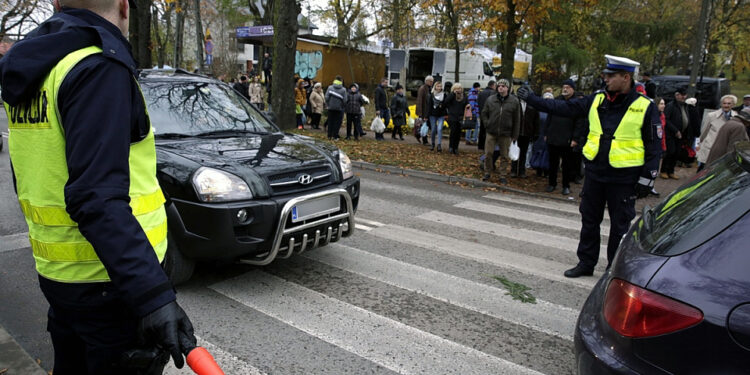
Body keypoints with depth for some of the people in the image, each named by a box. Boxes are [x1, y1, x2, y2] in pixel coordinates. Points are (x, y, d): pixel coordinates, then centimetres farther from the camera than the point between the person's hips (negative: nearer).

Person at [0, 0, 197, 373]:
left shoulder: (33, 70, 10)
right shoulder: (100, 68, -19)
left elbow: (34, 176, 18)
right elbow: (98, 198, -29)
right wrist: (153, 295, -33)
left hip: (56, 273, 9)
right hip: (106, 283, -9)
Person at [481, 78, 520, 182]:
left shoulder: (514, 101, -2)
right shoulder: (490, 99, 2)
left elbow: (517, 120, 1)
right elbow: (484, 114, 13)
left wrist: (515, 135, -1)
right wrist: (487, 125, 0)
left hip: (505, 134, -1)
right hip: (491, 132, 1)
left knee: (504, 155, 7)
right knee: (488, 153, 4)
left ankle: (502, 175, 19)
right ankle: (487, 173, 20)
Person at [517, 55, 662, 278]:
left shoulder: (645, 107, -7)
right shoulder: (597, 100, 3)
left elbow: (654, 146, -4)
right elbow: (565, 108, 6)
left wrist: (647, 179, -8)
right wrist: (532, 99, 2)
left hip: (624, 178, -4)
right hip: (595, 172, 4)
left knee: (620, 225, 7)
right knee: (589, 220, 14)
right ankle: (586, 263, 29)